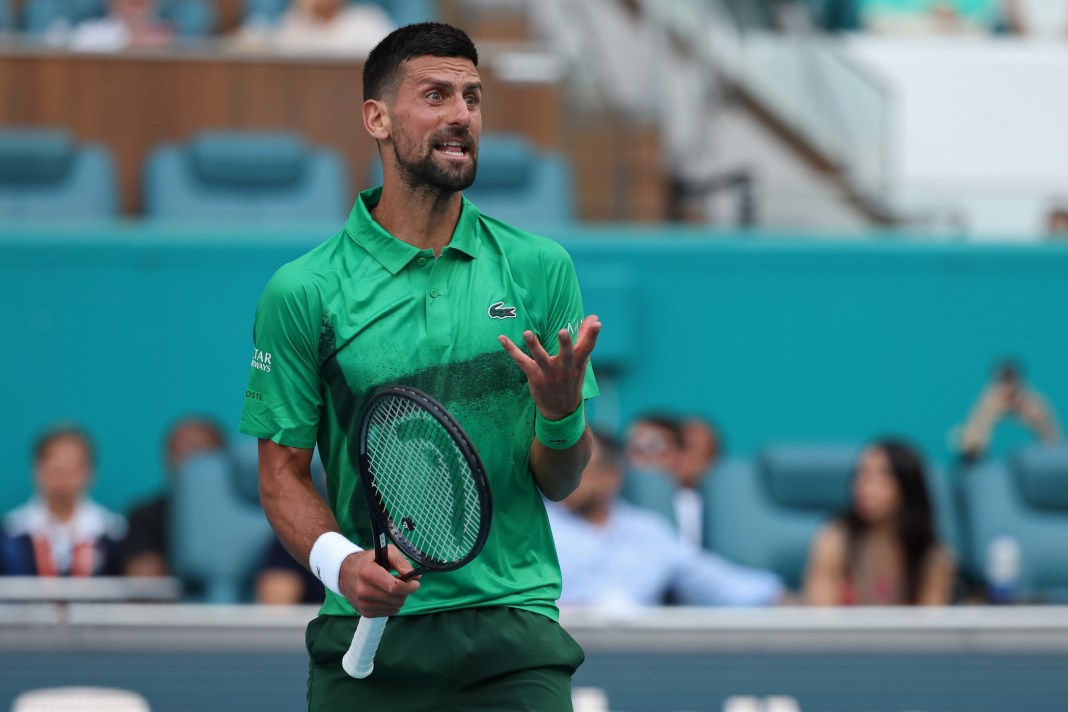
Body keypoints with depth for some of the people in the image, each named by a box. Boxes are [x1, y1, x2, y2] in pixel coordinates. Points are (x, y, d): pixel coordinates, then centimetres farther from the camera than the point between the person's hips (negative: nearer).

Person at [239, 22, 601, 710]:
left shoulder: (540, 267, 5)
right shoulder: (302, 291, -1)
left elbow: (559, 484, 6)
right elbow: (283, 471, 3)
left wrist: (562, 413, -15)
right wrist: (337, 560, -15)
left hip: (512, 630, 1)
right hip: (368, 629, -1)